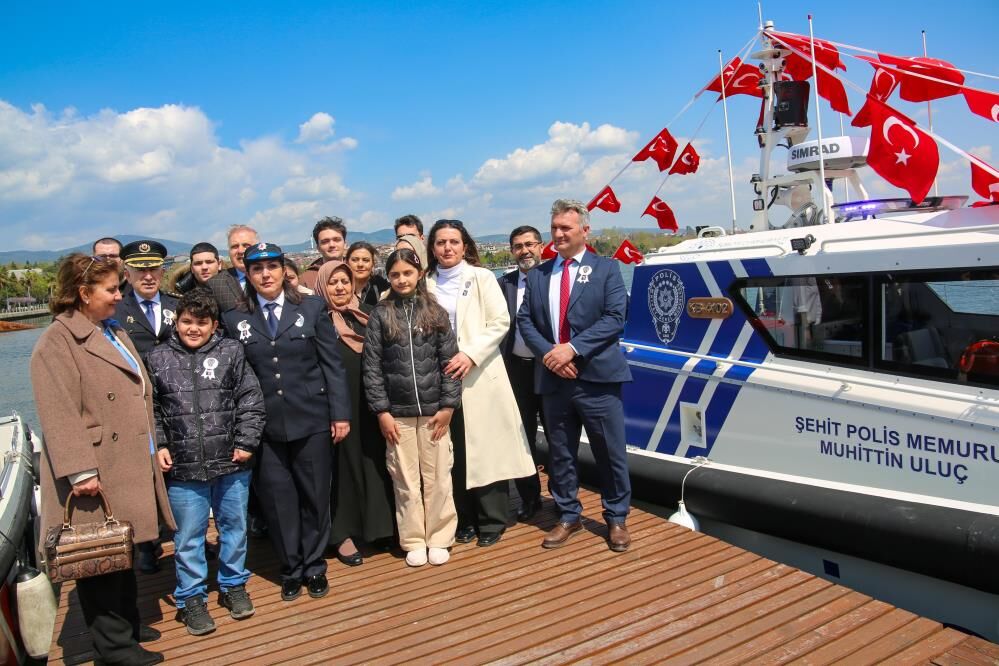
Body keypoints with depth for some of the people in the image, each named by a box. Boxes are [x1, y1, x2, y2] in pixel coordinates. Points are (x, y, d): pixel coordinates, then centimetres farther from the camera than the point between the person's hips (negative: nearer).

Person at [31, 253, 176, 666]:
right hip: (96, 475, -8)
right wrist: (80, 472, -25)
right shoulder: (58, 342, -12)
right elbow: (59, 415, -20)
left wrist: (155, 449, 20)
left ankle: (127, 625, 33)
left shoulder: (114, 331, 15)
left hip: (129, 467, 9)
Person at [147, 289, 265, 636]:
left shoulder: (231, 352, -1)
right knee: (188, 536, 10)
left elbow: (251, 400, -1)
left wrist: (246, 442, -6)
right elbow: (151, 409, 8)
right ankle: (191, 597, 26)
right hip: (183, 468, 0)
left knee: (234, 526, 15)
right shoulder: (159, 359, 3)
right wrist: (158, 446, -1)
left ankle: (233, 585, 34)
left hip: (231, 463, 0)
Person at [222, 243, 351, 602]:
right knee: (278, 500, 7)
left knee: (315, 496, 8)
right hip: (265, 425, 1)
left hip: (311, 419, -1)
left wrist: (340, 413, -4)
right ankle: (291, 569, 25)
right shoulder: (235, 319, 5)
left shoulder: (312, 308, 1)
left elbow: (332, 364, 0)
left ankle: (314, 566, 27)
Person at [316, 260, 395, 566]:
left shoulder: (367, 313, 10)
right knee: (343, 463, 3)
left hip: (370, 403, 3)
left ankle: (376, 525, 24)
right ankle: (343, 533, 16)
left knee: (374, 459, 9)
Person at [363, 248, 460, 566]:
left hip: (434, 409, 0)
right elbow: (372, 367, 0)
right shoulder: (380, 316, 1)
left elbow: (449, 360, 1)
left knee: (438, 477, 6)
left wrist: (448, 405, -4)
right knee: (406, 480, 7)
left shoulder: (435, 312, 3)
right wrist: (381, 411, -5)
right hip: (397, 413, 0)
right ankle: (414, 541, 21)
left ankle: (439, 538, 20)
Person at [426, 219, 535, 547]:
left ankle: (492, 521, 12)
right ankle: (465, 520, 19)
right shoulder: (427, 284, 8)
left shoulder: (481, 277, 2)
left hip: (480, 376, -2)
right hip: (444, 379, 3)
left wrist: (471, 355, -15)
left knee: (487, 450, 1)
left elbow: (500, 322, -5)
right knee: (456, 454, 7)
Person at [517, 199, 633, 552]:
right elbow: (524, 320, 7)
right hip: (553, 378, 4)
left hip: (597, 377, -3)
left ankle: (616, 519, 24)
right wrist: (548, 353, -10)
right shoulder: (538, 274, 13)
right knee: (559, 453, 13)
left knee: (610, 453, 5)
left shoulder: (606, 268, 2)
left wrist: (572, 348, -17)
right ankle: (568, 516, 30)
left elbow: (615, 318, -8)